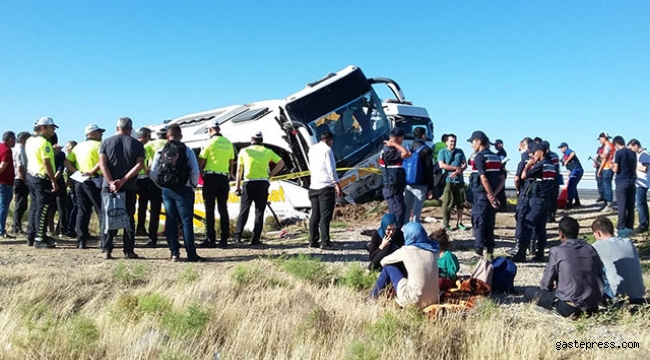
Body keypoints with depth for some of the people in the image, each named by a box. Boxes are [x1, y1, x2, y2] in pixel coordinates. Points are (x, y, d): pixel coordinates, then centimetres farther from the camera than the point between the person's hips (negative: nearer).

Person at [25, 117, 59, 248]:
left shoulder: (29, 141, 12)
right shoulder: (44, 143, -16)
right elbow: (47, 164, -20)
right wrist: (54, 181, -18)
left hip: (31, 176, 9)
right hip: (42, 179, -9)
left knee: (34, 206, 15)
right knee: (42, 209, -5)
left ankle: (31, 236, 22)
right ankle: (39, 240, -3)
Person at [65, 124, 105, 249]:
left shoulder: (78, 146, 17)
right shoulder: (98, 145, -4)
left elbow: (67, 162, 12)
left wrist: (77, 172, 2)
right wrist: (92, 171, -16)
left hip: (80, 181, 6)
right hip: (94, 181, -6)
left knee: (82, 211, 10)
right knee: (101, 210, -1)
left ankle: (81, 241, 11)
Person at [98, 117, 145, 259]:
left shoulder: (106, 142, 5)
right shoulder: (137, 144, 3)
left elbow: (102, 164, -5)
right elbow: (139, 165, -9)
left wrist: (111, 182, -10)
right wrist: (123, 180, -12)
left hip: (109, 186, 1)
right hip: (129, 188, 0)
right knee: (129, 218, 6)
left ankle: (106, 250, 2)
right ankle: (129, 251, 6)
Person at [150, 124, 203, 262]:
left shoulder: (160, 152, 4)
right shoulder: (187, 151, -4)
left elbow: (152, 173, 1)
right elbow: (195, 171, -11)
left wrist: (162, 185, 13)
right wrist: (193, 186, 3)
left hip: (166, 190, 3)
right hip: (183, 190, -3)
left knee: (170, 221, 10)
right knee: (186, 221, 0)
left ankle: (174, 253, 10)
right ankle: (191, 254, -2)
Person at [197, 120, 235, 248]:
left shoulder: (209, 142, -6)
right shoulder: (228, 143, 8)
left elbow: (201, 160, -5)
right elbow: (232, 162, 13)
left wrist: (199, 172, 11)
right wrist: (231, 174, 27)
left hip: (211, 176, -5)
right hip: (224, 177, 5)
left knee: (210, 209, -1)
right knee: (223, 208, 9)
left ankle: (210, 239, -3)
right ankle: (224, 239, 10)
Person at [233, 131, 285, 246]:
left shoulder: (244, 151, 4)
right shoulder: (267, 151, 6)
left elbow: (239, 170, 5)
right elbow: (281, 162, 5)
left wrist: (238, 186, 10)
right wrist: (271, 174, 7)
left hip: (248, 184, 0)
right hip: (263, 184, 0)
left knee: (244, 210, 10)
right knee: (259, 212, 4)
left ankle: (238, 235, 12)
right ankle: (255, 239, 3)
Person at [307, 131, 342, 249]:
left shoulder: (312, 149, 14)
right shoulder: (327, 149, -7)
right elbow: (331, 169, -12)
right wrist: (337, 184, -12)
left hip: (313, 186, 7)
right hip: (326, 186, -7)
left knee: (315, 215, 10)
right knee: (325, 215, -6)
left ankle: (313, 241, 12)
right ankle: (325, 242, -6)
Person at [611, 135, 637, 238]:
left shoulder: (618, 153, -10)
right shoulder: (633, 153, 8)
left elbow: (616, 169, -11)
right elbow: (634, 167, 16)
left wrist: (612, 167, 9)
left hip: (622, 182, -5)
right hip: (632, 182, 6)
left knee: (622, 207, -5)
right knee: (630, 206, 9)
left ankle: (621, 229, -5)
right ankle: (629, 228, 15)